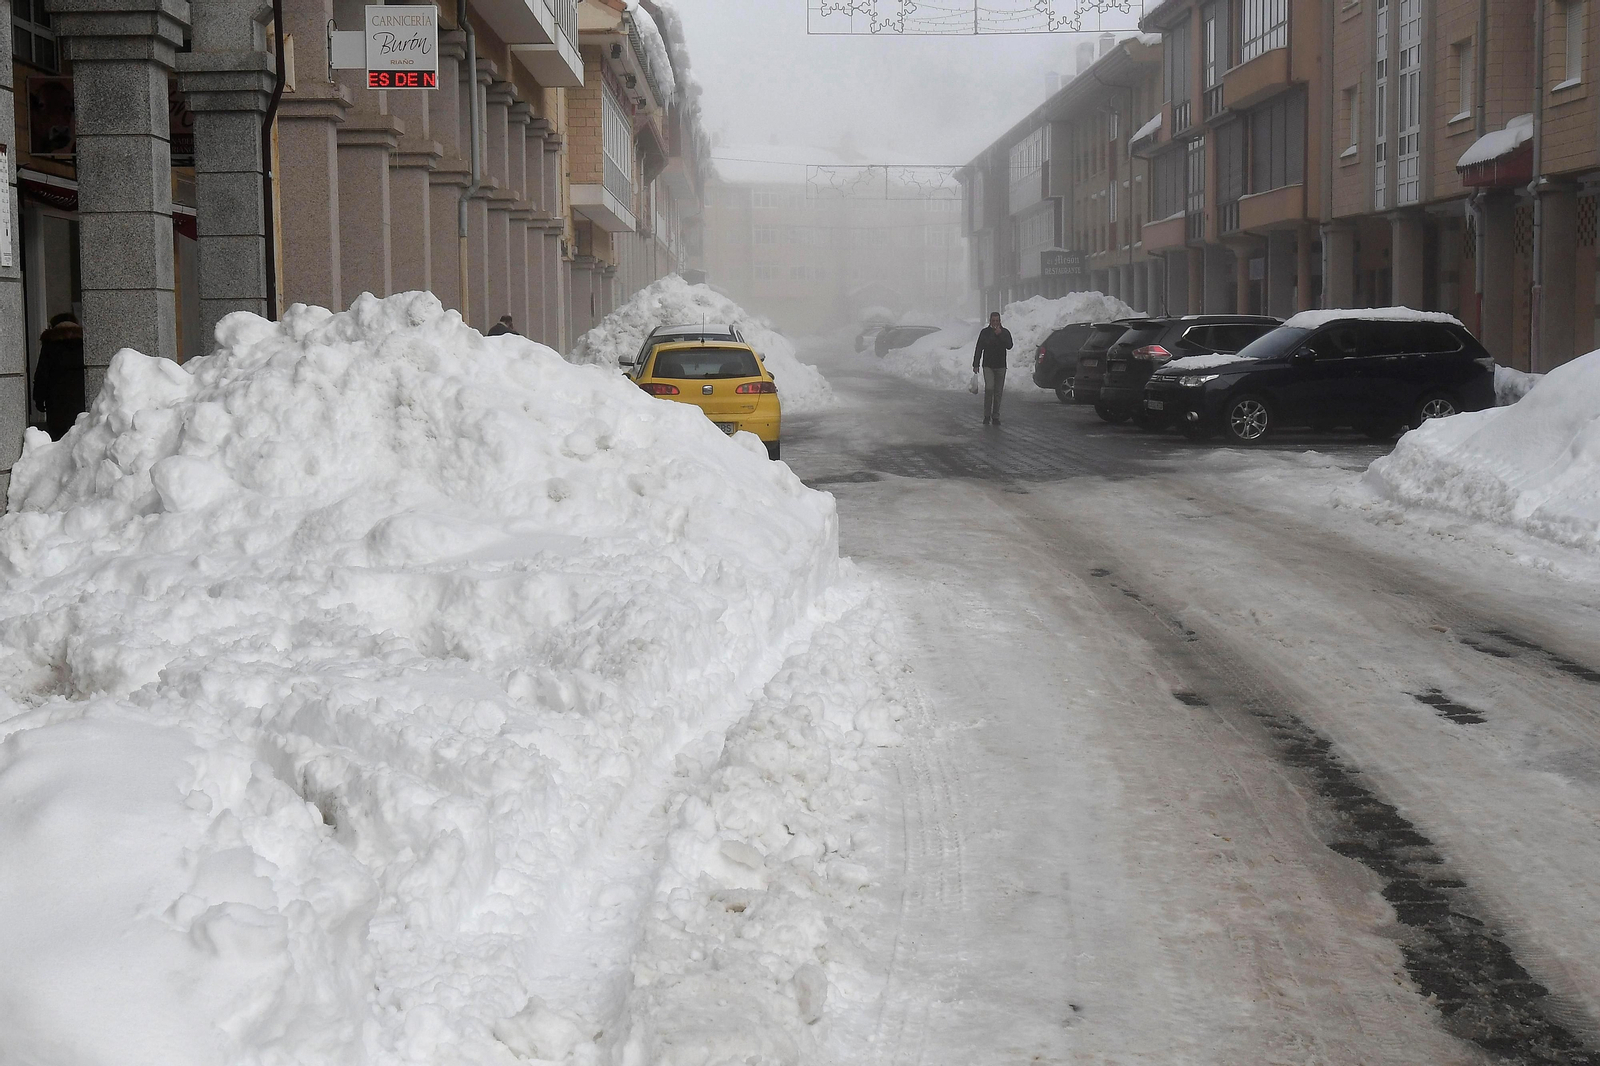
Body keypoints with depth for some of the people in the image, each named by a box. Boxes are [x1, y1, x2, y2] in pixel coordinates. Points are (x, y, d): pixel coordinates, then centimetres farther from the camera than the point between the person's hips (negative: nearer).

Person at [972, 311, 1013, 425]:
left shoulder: (1005, 332, 5)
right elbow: (978, 349, 6)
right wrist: (975, 365, 1)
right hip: (988, 365, -2)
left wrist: (1000, 335, -19)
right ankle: (987, 415, -9)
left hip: (1000, 366, 2)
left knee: (998, 392, 4)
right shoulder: (984, 332, 4)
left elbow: (1009, 346, -10)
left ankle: (995, 417, 11)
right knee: (989, 389, -15)